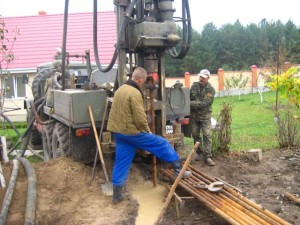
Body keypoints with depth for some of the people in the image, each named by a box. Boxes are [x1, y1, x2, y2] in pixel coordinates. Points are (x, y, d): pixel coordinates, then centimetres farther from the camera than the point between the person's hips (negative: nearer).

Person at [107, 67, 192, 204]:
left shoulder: (120, 89, 12)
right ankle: (179, 170, 14)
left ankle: (117, 195, 18)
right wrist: (147, 130, -4)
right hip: (131, 132, -9)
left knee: (121, 162, 13)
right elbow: (140, 118, -22)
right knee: (162, 144, 5)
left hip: (118, 132, 9)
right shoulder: (135, 93, -19)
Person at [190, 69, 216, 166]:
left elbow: (205, 103, -21)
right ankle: (198, 152, 28)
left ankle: (208, 156, -4)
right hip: (194, 115, 4)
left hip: (205, 115, -4)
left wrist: (191, 103, -26)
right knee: (195, 134, 10)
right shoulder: (194, 86, 2)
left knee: (206, 135, -7)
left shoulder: (210, 89, -11)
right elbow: (188, 97, 10)